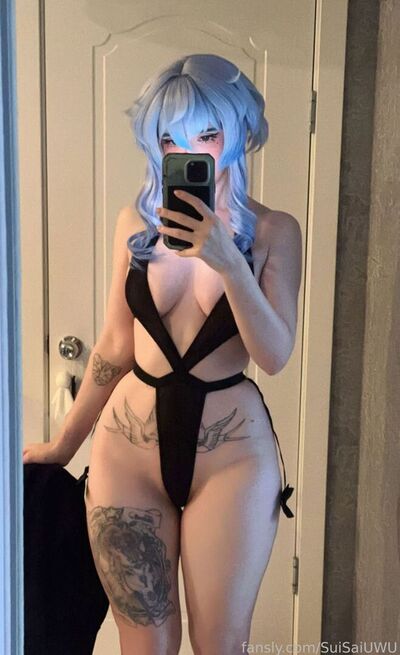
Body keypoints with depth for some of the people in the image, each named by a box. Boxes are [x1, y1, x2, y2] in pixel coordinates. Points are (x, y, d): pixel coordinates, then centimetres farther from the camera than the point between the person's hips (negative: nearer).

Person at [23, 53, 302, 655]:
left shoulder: (273, 230, -4)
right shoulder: (136, 222, 2)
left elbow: (275, 356, -13)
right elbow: (115, 347, 7)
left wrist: (229, 262, -26)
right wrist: (63, 444, 12)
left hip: (230, 452, -1)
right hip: (128, 447, 2)